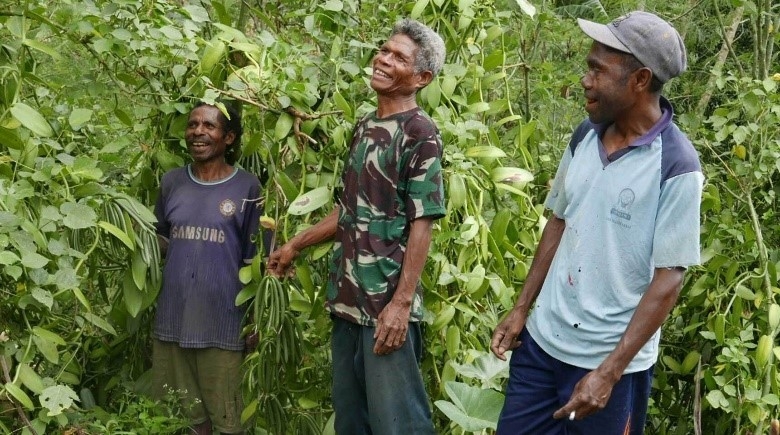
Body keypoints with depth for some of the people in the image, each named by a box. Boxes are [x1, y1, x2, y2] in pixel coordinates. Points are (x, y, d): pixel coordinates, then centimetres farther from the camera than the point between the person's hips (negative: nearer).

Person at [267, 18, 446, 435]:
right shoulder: (365, 128, 13)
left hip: (387, 303, -8)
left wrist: (402, 303, -20)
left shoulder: (420, 133, -10)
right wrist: (295, 245, 25)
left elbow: (421, 225, -15)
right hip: (346, 297, 8)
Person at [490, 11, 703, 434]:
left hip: (610, 357, -6)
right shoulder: (584, 137, 1)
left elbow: (668, 278, -17)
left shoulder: (676, 166, -17)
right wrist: (521, 308, 10)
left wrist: (610, 371, -19)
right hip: (542, 339, 6)